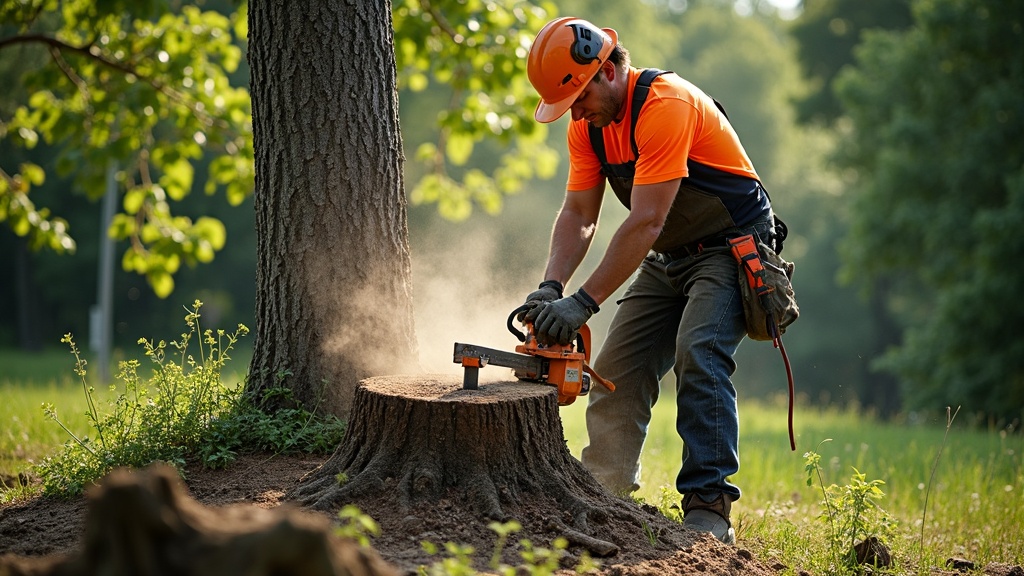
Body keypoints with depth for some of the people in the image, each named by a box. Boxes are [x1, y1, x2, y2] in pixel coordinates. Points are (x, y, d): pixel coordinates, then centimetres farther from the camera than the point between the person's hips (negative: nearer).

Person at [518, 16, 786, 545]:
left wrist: (583, 303, -33)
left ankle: (707, 508, -26)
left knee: (698, 356, -26)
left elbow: (645, 223, -32)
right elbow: (578, 215, -3)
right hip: (666, 262, 8)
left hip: (731, 249, -8)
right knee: (617, 370, 2)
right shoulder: (588, 125, -2)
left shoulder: (666, 104, -28)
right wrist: (550, 289, -20)